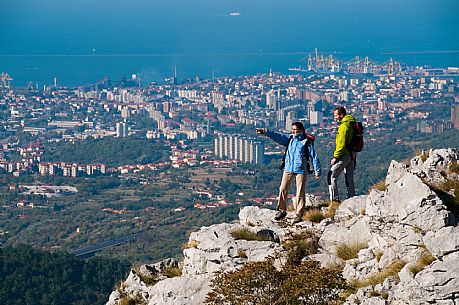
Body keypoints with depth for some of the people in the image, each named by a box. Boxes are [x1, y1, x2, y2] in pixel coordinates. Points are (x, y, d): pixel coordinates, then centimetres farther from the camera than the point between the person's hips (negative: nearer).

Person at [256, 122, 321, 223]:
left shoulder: (307, 142, -2)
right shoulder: (289, 140, 12)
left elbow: (314, 157, -1)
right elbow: (278, 137, 3)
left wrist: (317, 171, -4)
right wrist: (265, 132, -9)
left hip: (301, 170, -4)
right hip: (288, 169, 4)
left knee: (300, 192, -3)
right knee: (283, 189, 1)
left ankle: (299, 214, 3)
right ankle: (282, 211, 12)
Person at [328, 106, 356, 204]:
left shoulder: (344, 125, -16)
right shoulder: (352, 123, 14)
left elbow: (342, 144, -21)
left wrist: (335, 157, -16)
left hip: (345, 154, -9)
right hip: (352, 154, 9)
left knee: (332, 176, -5)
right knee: (349, 178, 13)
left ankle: (335, 199, -9)